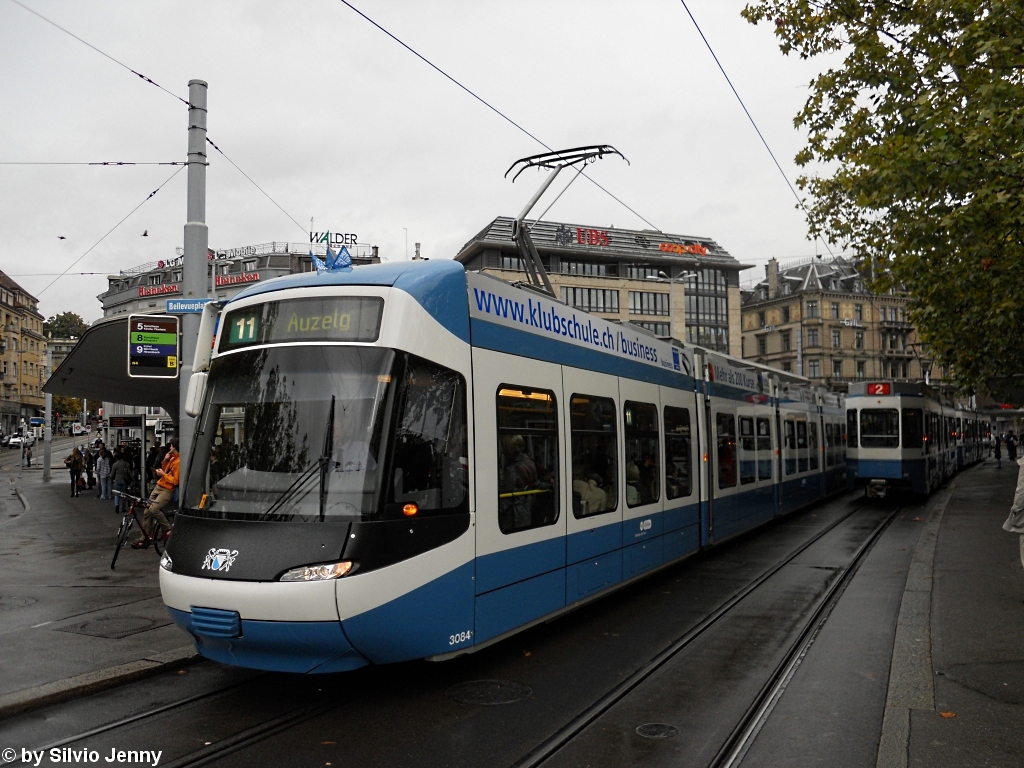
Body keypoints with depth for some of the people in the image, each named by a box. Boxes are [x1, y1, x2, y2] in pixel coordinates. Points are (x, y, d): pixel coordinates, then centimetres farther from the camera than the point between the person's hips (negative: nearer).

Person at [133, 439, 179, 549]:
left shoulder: (178, 461, -17)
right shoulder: (172, 458, 11)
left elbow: (175, 481, -21)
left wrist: (163, 474, -14)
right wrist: (165, 460, 4)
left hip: (167, 490, -9)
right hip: (159, 486, 9)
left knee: (153, 509, -26)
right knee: (147, 512, 4)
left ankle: (169, 529, -7)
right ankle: (145, 538, 10)